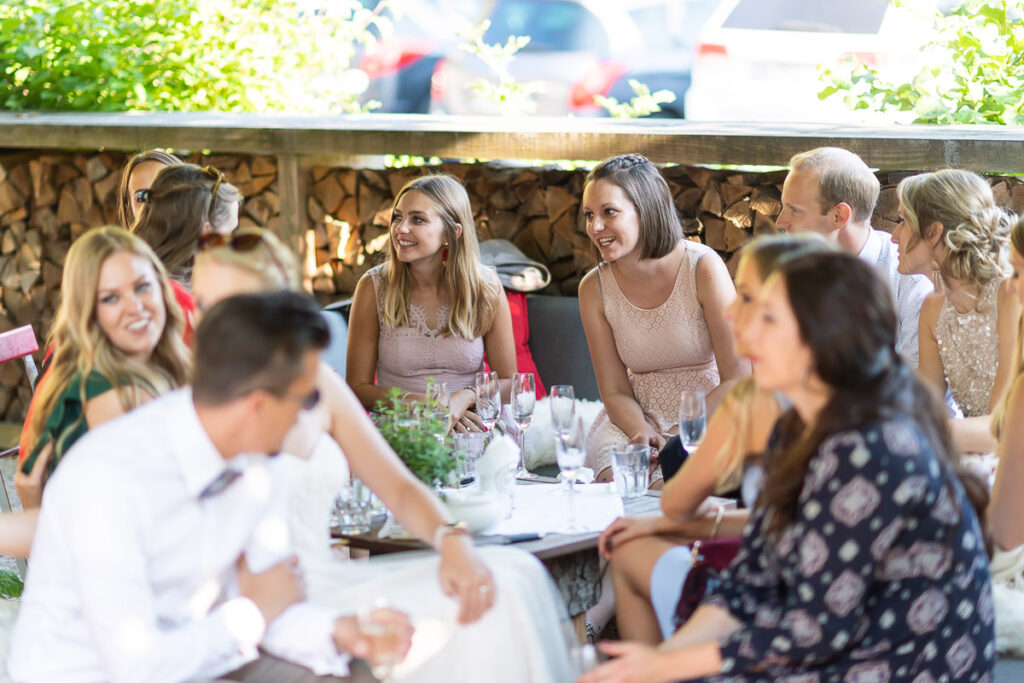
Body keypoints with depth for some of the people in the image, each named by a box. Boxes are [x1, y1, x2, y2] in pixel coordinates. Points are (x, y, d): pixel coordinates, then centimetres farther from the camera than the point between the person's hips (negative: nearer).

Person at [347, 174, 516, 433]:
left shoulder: (485, 288, 1)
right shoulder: (374, 287, -1)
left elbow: (507, 381, 7)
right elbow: (358, 387, 1)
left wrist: (463, 399, -14)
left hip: (469, 431, 1)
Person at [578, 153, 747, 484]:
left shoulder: (702, 267, -14)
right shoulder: (594, 288, -3)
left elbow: (738, 377, -13)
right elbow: (615, 391, 1)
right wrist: (642, 432, -21)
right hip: (637, 418, 3)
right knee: (615, 477, -29)